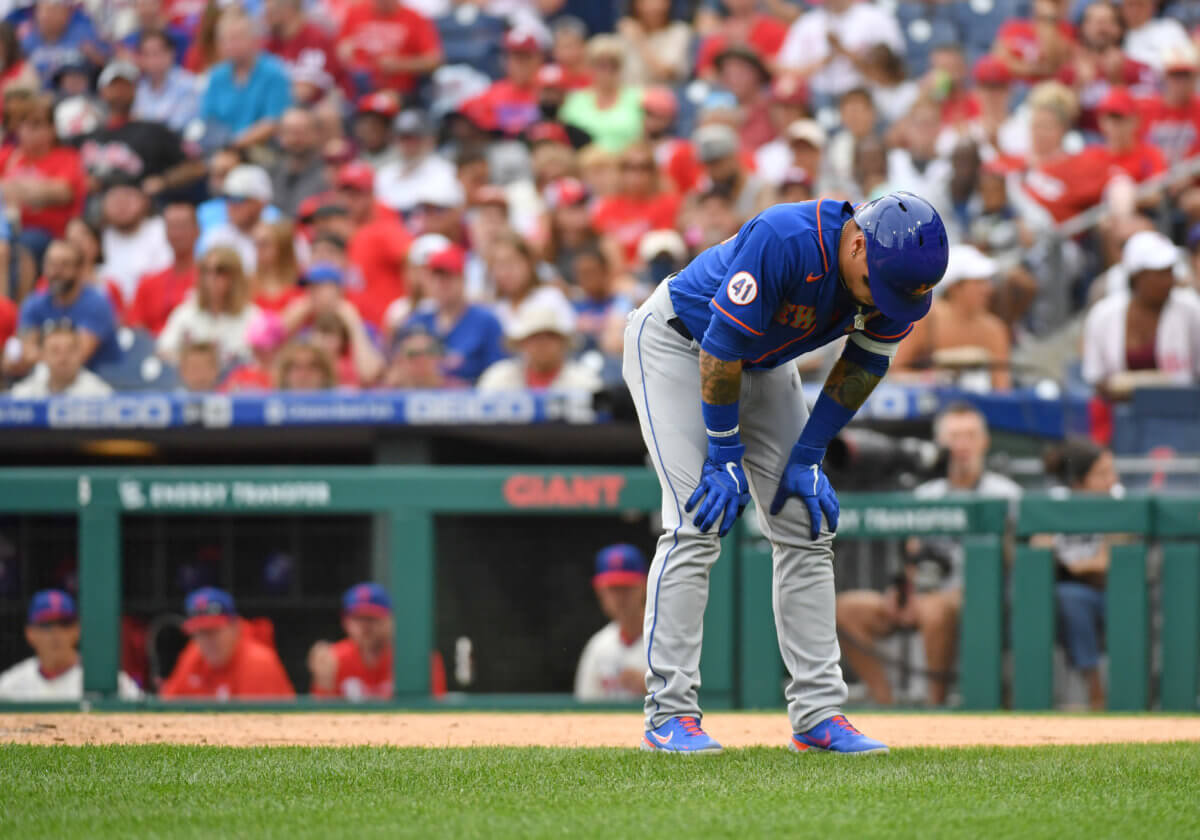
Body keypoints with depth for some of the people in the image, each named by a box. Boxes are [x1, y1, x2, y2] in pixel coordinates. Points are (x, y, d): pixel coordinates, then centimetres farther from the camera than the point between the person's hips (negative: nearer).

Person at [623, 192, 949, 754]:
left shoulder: (900, 275, -20)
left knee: (807, 528, 1)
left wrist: (808, 457, -6)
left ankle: (817, 712, 4)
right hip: (677, 343, -7)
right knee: (698, 523, -18)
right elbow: (721, 347, -30)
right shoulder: (784, 240, -39)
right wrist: (725, 456, -23)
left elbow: (863, 367, -4)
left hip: (764, 365, 7)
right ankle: (668, 714, -15)